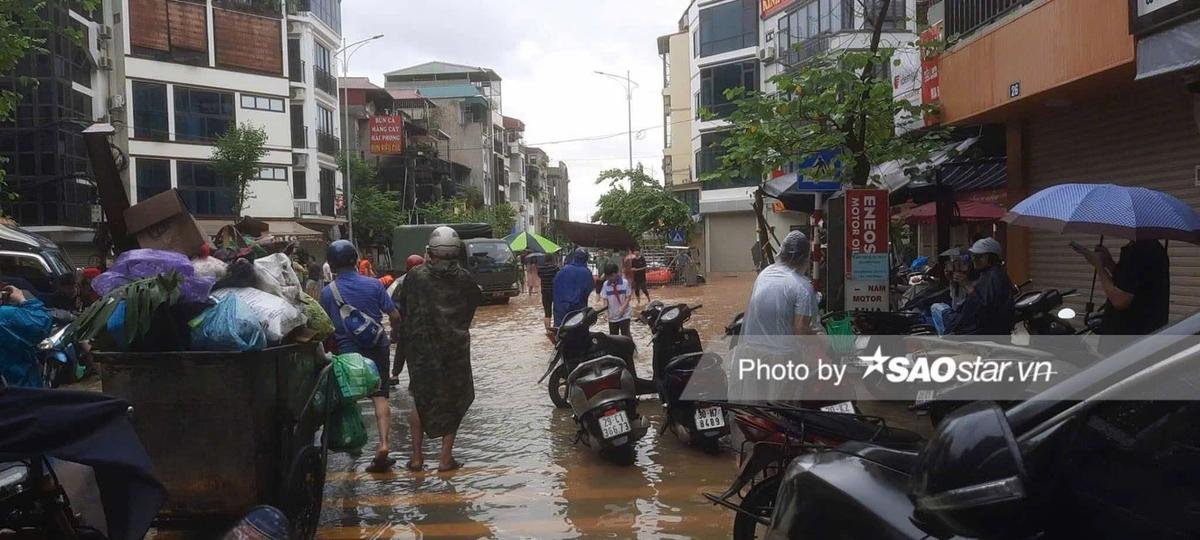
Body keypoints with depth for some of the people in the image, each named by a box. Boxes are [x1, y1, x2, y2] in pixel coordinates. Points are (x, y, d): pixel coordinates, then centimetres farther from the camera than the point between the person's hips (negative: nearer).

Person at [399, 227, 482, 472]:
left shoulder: (414, 277, -7)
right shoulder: (463, 278, -5)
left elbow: (403, 308, 0)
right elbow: (478, 297, 10)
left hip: (421, 349, 0)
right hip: (455, 348, 0)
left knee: (421, 400, 15)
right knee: (453, 401, 11)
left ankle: (416, 457, 14)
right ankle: (446, 458, 10)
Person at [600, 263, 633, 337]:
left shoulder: (625, 283, -8)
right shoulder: (605, 284, -2)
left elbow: (628, 297, -5)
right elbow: (605, 299, 0)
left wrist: (623, 308, -18)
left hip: (624, 314, -3)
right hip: (612, 316, 3)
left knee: (625, 335, -7)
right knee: (613, 336, 11)